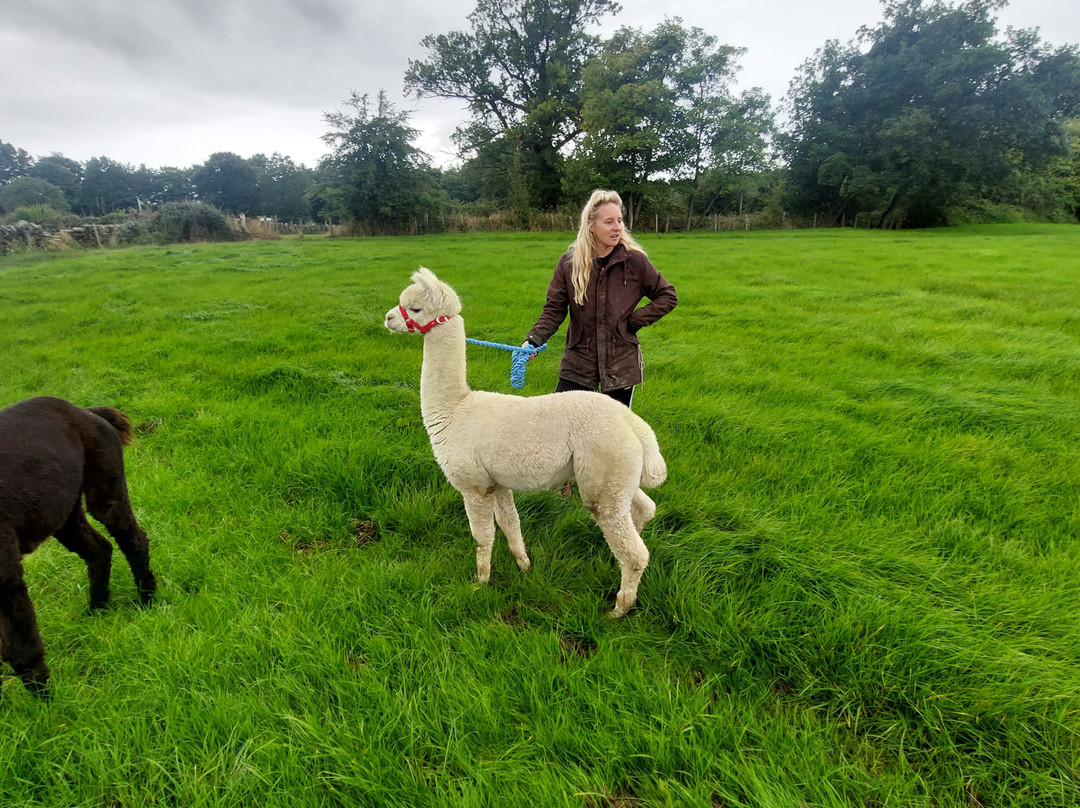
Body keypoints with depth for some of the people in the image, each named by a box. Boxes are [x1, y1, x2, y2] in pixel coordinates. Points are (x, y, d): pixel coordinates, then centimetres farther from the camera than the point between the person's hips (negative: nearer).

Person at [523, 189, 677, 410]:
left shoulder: (634, 260, -6)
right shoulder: (569, 263, -3)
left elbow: (668, 296, 4)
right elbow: (554, 310, -1)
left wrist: (635, 321, -6)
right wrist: (534, 340, -18)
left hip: (621, 363, 0)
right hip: (578, 362, 1)